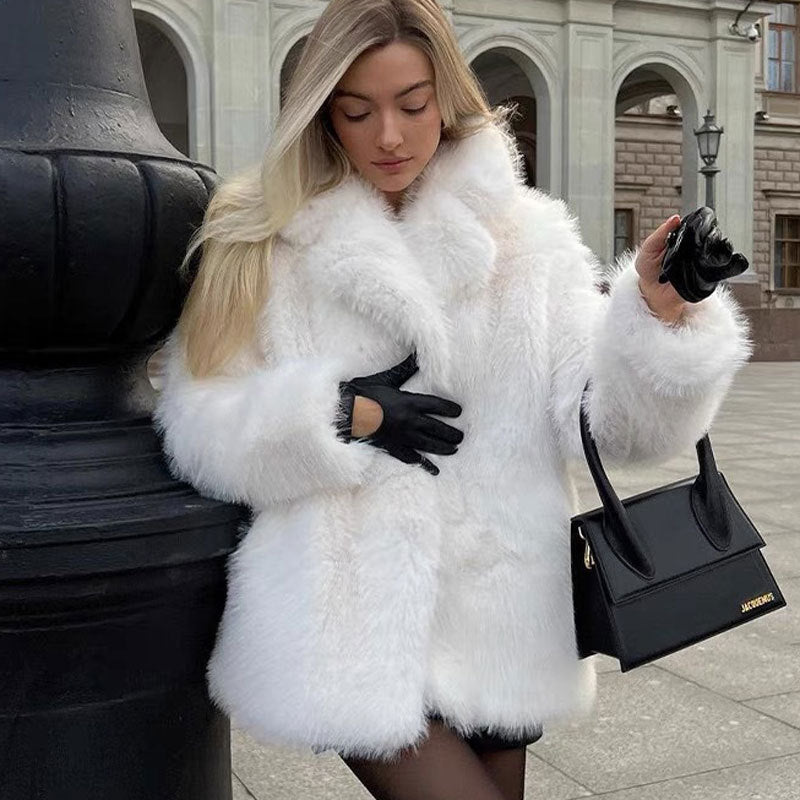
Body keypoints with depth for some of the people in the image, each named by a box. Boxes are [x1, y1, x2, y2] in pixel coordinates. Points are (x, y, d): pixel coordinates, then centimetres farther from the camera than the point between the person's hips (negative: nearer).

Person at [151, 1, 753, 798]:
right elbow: (201, 425, -5)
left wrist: (658, 313, -21)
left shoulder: (526, 234, 2)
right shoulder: (261, 240, -1)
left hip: (500, 620, 3)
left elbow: (602, 419, -5)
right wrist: (340, 413, -17)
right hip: (350, 629, -2)